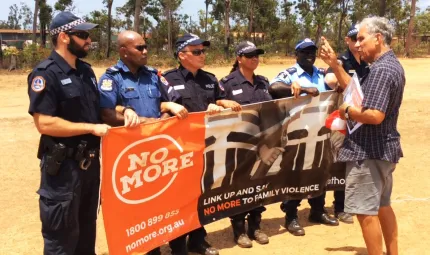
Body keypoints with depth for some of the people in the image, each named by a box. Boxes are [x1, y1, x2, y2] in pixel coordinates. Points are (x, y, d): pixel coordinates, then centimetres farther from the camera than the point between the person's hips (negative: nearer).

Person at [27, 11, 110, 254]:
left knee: (87, 226, 22)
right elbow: (44, 123, -23)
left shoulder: (86, 70, 10)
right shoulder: (45, 74, -15)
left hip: (90, 161, 8)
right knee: (62, 235, 4)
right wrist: (92, 128, -21)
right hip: (63, 165, -8)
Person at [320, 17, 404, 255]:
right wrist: (334, 64, 9)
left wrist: (347, 110, -15)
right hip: (383, 148, 11)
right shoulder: (390, 64, 11)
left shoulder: (381, 69, -22)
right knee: (382, 206, 22)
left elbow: (374, 115, -32)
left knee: (365, 211, 0)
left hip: (368, 151, -11)